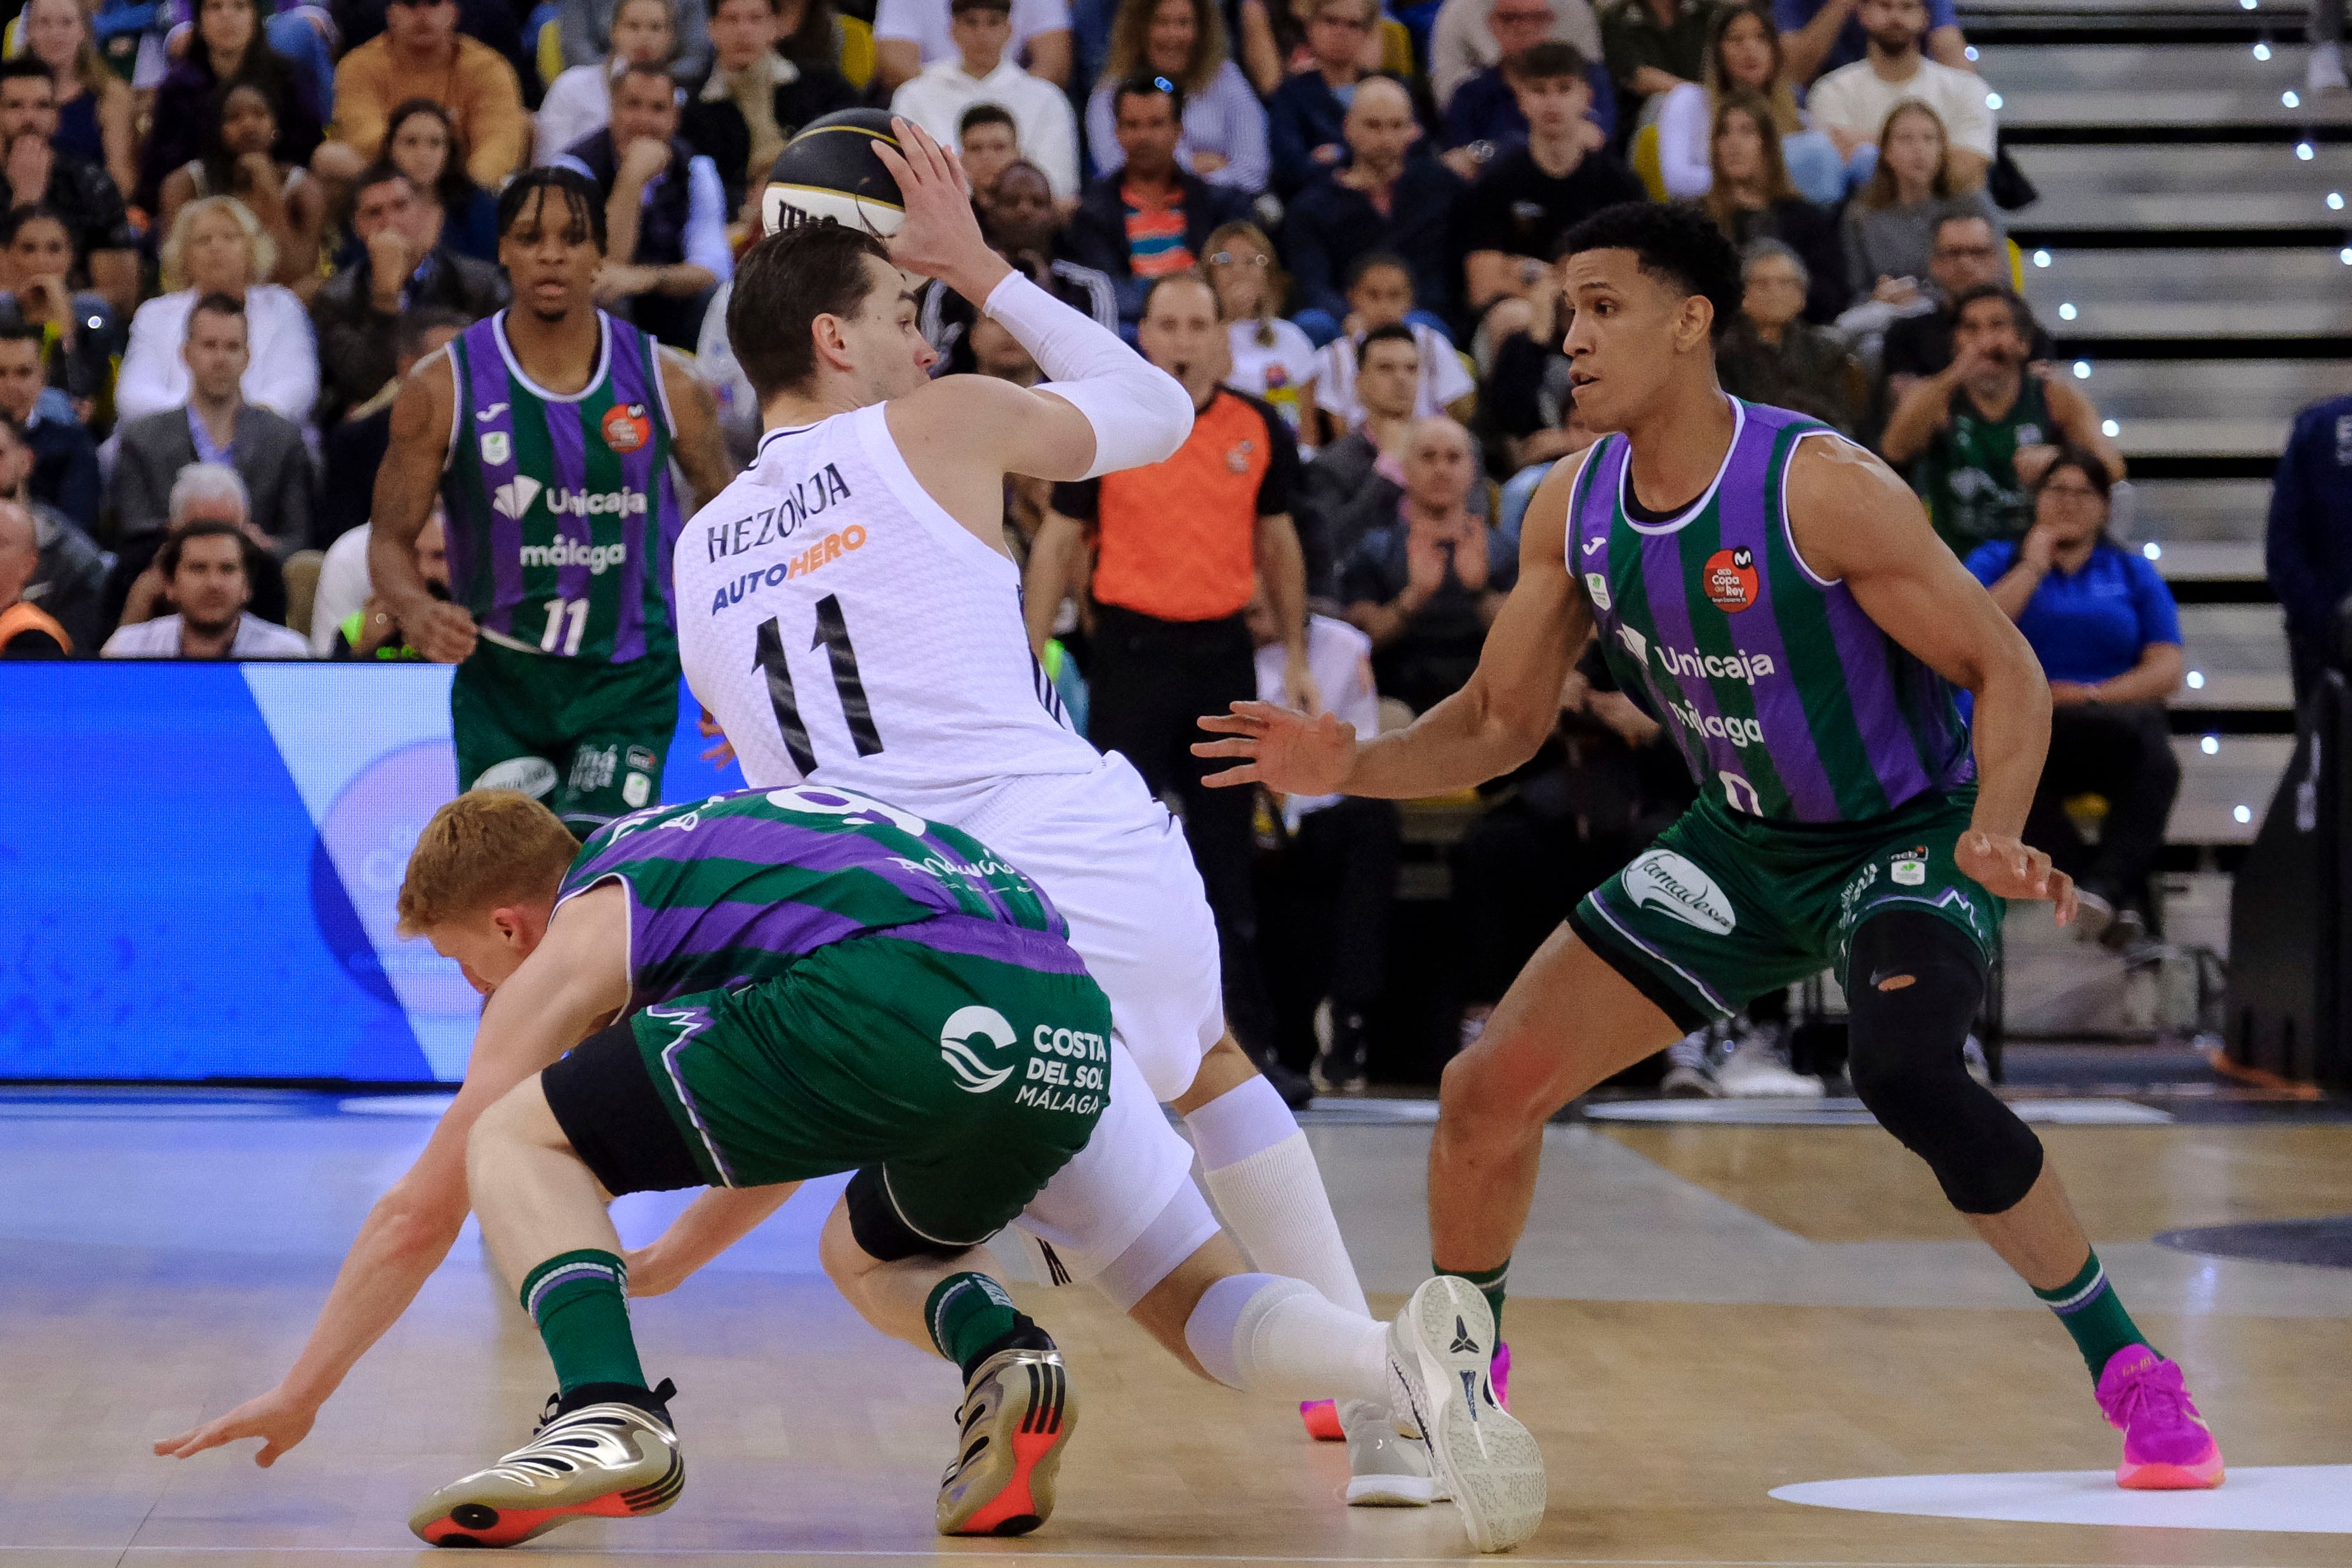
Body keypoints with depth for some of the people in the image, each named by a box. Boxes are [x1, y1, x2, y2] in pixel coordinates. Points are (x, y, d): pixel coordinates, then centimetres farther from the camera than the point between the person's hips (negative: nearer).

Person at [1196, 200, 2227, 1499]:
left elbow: (2005, 672, -19)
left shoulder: (1822, 489, -25)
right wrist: (1353, 767, -14)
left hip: (1908, 838, -6)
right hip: (1742, 844, 6)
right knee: (1489, 1087, 0)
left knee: (1903, 1073, -35)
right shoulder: (1571, 508, -6)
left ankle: (2129, 1371, -18)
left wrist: (1993, 837, -36)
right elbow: (1501, 721, 4)